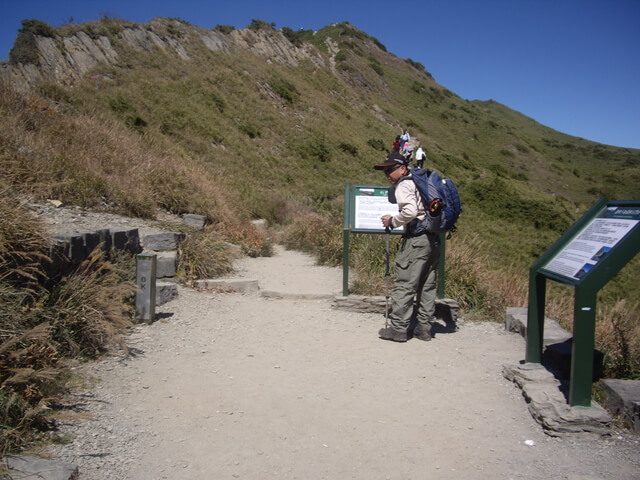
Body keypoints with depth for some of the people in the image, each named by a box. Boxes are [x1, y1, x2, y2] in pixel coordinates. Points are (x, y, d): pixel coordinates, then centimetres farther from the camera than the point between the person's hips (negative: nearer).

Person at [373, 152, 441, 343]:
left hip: (416, 239, -9)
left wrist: (392, 221, -8)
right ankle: (425, 327, 17)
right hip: (433, 238, 9)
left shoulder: (404, 185, -7)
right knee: (427, 285, 12)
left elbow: (410, 211, -23)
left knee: (403, 284, -3)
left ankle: (398, 327, 1)